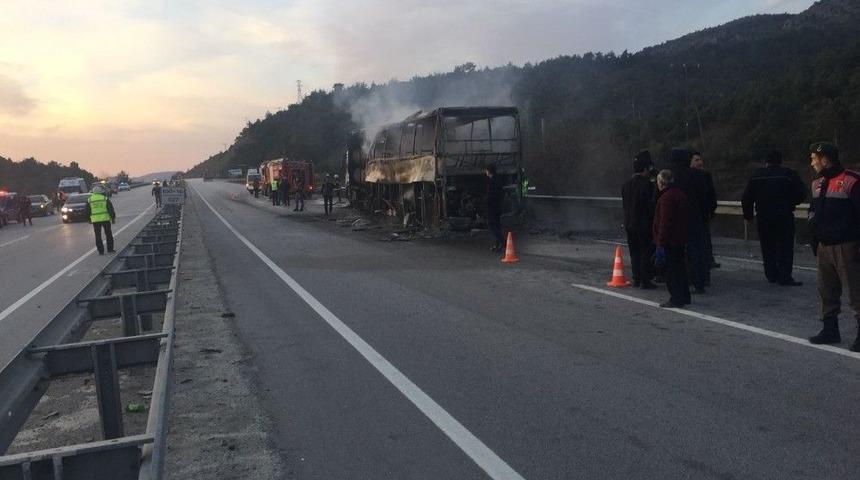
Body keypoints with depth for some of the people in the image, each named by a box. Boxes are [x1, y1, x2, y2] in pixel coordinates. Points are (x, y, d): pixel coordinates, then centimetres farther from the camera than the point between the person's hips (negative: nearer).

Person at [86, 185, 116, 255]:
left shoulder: (89, 200, 4)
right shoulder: (105, 199, -1)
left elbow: (87, 211, 9)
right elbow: (110, 209, -3)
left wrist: (89, 219, 19)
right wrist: (113, 217, 3)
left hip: (95, 220, 1)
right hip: (105, 219, -1)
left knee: (98, 236, 6)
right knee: (108, 234, 11)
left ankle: (101, 251, 5)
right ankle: (110, 249, 13)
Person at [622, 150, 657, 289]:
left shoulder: (626, 185, 6)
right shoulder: (647, 185, -15)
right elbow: (651, 206, -14)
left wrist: (627, 221, 17)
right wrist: (653, 223, -3)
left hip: (629, 224, 6)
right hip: (644, 225, -6)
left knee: (634, 253, 12)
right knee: (646, 253, 1)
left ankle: (636, 279, 16)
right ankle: (645, 280, 2)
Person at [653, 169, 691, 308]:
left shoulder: (667, 197, -18)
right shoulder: (681, 194, 13)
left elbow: (665, 222, -22)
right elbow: (686, 219, 19)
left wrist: (660, 243, -21)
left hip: (669, 241, -10)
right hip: (680, 239, 10)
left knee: (670, 270, -4)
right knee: (679, 267, 17)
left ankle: (676, 299, -1)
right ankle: (684, 296, 25)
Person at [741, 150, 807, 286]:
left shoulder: (756, 175, 5)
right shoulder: (788, 174, -3)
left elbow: (747, 198, 6)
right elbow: (801, 194, -3)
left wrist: (748, 216, 15)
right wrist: (791, 203, 15)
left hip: (763, 217, 3)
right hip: (784, 216, -3)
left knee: (768, 248, 11)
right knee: (785, 247, -1)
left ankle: (771, 275, 15)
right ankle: (784, 277, -5)